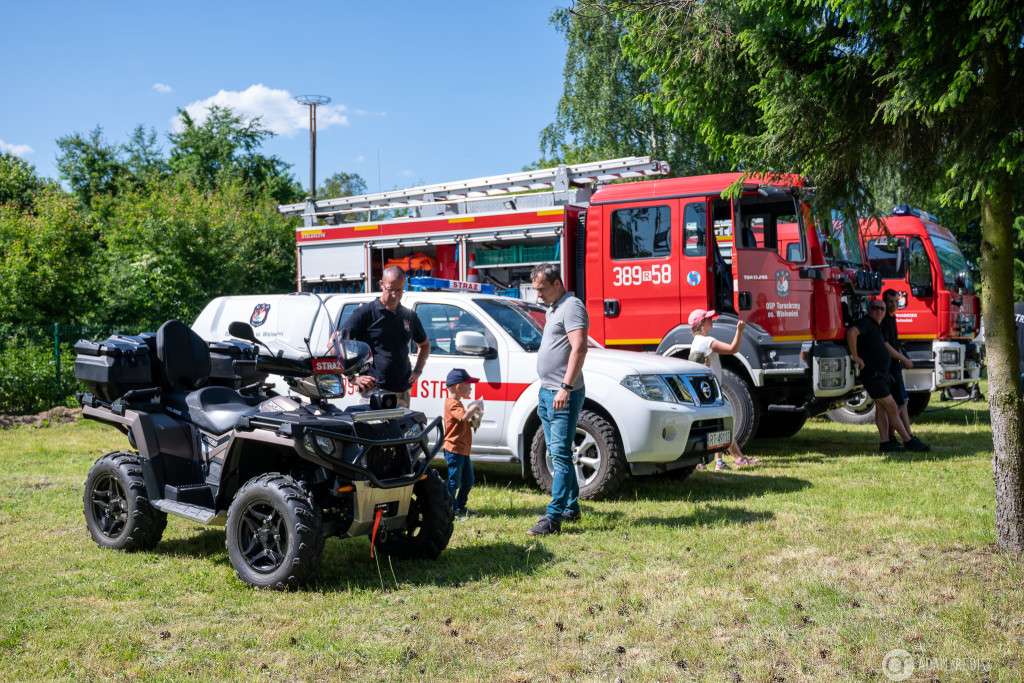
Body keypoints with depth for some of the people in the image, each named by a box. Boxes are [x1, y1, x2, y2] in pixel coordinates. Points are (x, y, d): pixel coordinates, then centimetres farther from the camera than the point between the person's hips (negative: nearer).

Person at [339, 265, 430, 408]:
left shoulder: (409, 316, 16)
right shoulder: (366, 312, 0)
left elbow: (424, 344, 33)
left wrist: (418, 371, 17)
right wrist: (353, 377, -8)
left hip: (403, 393, 6)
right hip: (374, 390, -5)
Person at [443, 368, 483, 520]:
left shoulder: (457, 403, 19)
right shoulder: (452, 404, -16)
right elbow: (464, 417, -33)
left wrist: (473, 421, 10)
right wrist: (473, 408, -17)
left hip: (463, 450, 11)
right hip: (454, 450, -11)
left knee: (468, 481, 15)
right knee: (454, 481, -5)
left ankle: (460, 507, 26)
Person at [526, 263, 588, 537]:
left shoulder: (571, 307, -12)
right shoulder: (552, 309, 19)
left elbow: (579, 348, -22)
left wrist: (566, 387, -27)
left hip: (563, 395, -10)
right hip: (547, 393, 10)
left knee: (561, 454, -11)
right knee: (557, 453, 14)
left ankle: (553, 517, -13)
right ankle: (571, 508, 23)